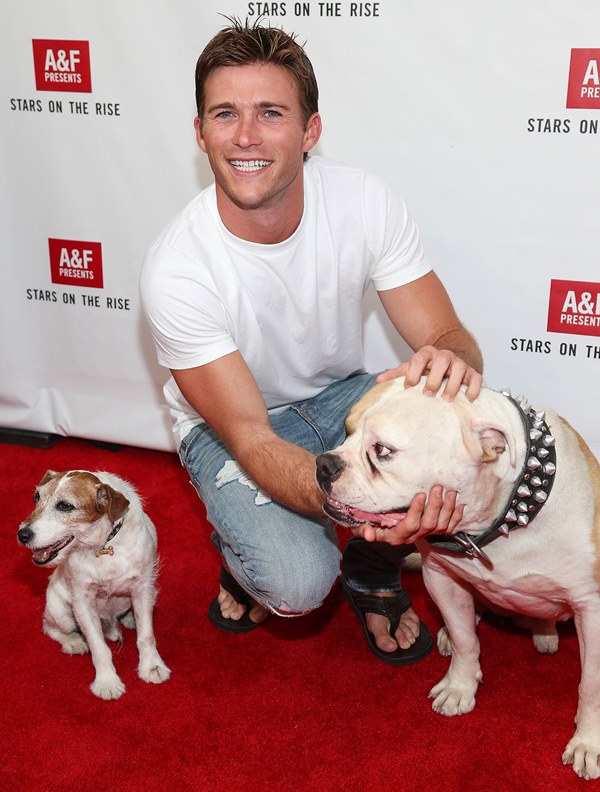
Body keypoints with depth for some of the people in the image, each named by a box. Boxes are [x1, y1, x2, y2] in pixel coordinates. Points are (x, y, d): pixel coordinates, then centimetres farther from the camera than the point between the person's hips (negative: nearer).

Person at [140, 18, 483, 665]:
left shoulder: (366, 202, -20)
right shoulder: (175, 270, -30)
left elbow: (447, 335, -17)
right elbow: (250, 439, -30)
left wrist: (450, 360, -45)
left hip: (339, 393, 4)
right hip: (228, 423, -3)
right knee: (297, 582, -29)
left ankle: (372, 573, 5)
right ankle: (244, 548, 11)